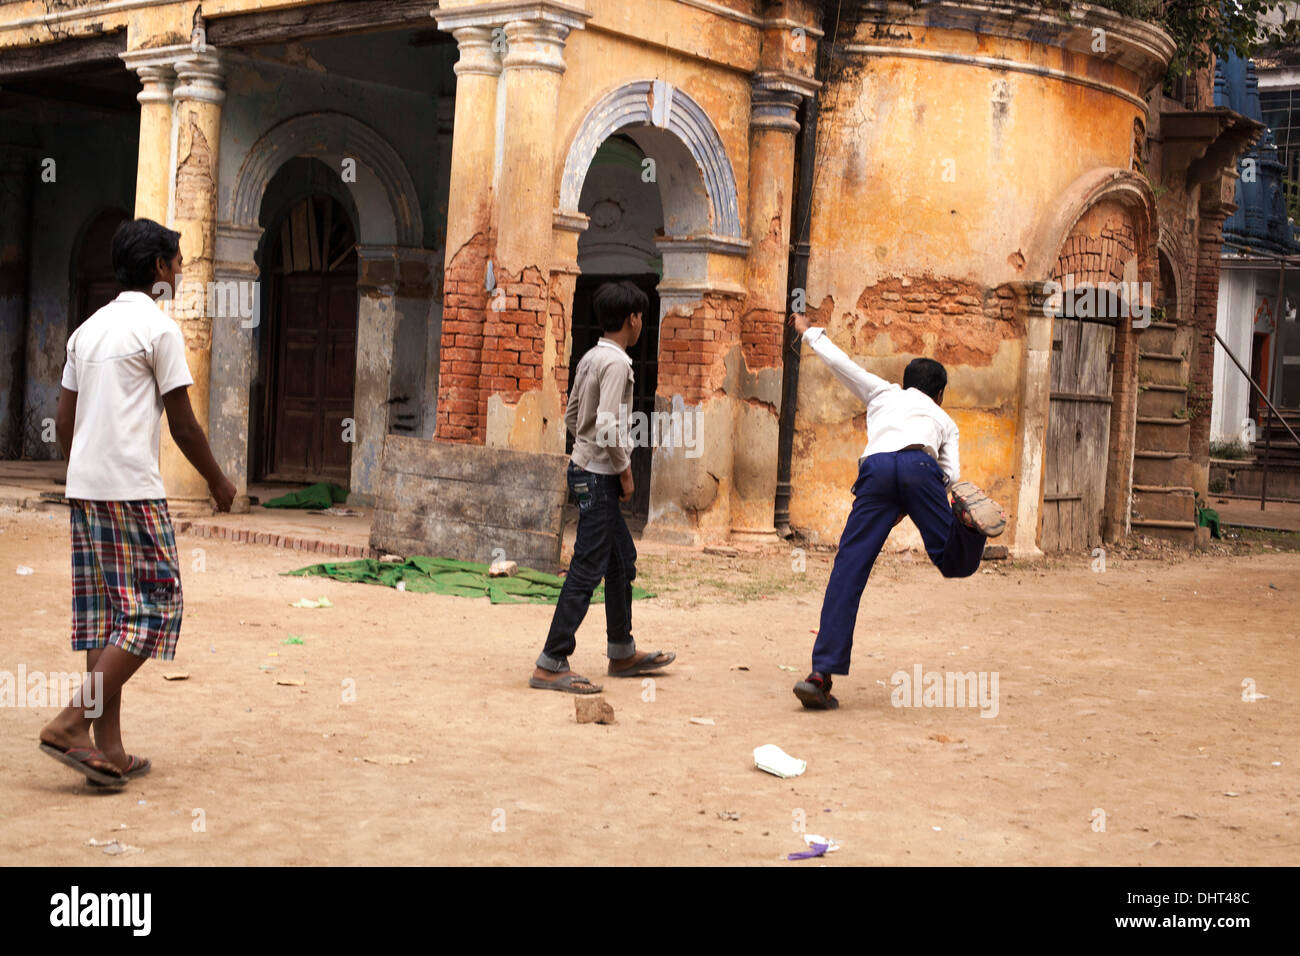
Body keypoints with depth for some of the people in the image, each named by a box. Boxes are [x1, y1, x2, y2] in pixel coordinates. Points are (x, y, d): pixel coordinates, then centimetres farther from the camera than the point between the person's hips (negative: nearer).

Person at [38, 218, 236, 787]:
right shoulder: (159, 329, -7)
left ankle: (109, 750, 8)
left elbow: (63, 421, 16)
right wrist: (218, 482, 7)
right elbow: (182, 424, -6)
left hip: (84, 486, 8)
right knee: (153, 608, -3)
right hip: (133, 489, -8)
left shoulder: (89, 329, 16)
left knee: (104, 613, 8)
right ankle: (72, 724, -11)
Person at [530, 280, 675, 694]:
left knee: (622, 559, 19)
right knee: (588, 569, -8)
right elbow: (608, 425, -25)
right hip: (599, 476, -10)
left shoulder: (591, 358, 11)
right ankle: (551, 665, -6)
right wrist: (624, 469, -13)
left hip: (587, 470, 10)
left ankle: (622, 654, 29)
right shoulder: (616, 363, -16)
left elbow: (572, 417, 17)